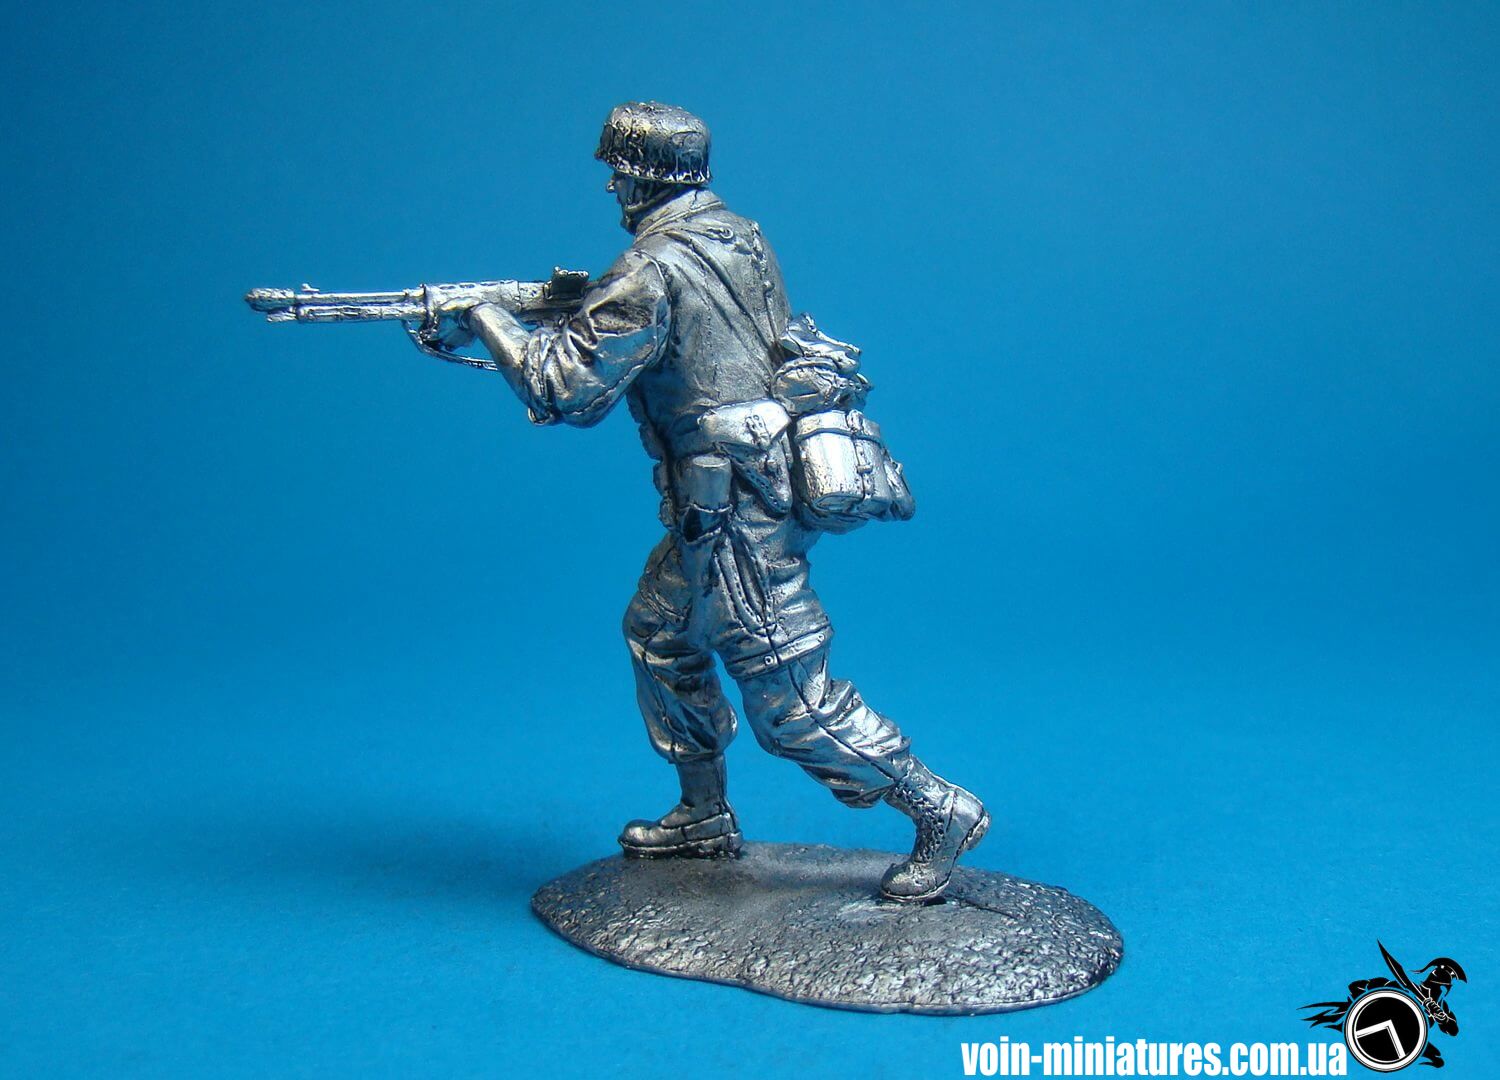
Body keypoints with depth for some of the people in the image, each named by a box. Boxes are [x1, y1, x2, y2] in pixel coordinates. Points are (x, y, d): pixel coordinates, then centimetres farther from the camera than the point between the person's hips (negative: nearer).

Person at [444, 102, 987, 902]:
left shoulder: (654, 271, -18)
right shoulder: (737, 237, 10)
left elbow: (567, 391, -17)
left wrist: (486, 319, -4)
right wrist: (583, 308, 14)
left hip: (739, 511, -10)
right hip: (761, 485, 10)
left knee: (791, 702, -2)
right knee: (658, 635, 21)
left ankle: (942, 812, 10)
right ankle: (704, 816, 32)